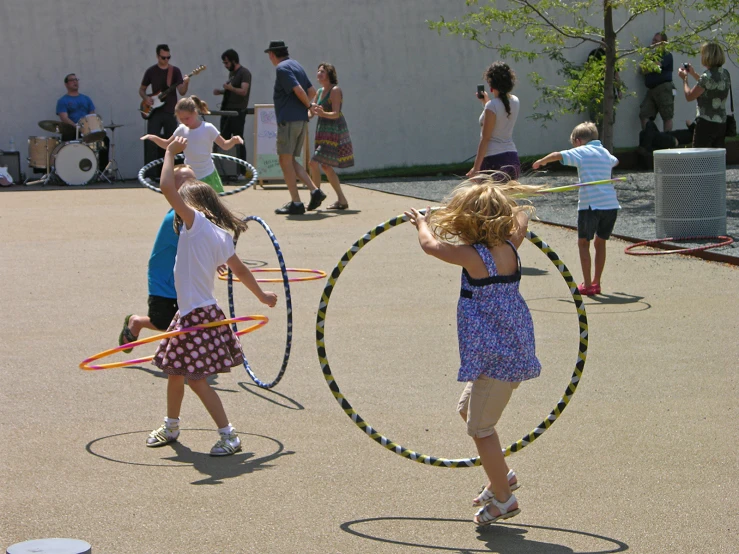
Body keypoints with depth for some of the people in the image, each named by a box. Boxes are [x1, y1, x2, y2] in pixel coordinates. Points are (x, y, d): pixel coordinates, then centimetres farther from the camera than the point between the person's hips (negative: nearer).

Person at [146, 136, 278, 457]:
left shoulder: (196, 222, -15)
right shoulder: (221, 235, 8)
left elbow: (167, 188, -24)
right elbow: (240, 270, 18)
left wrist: (171, 152, -11)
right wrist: (262, 295, 32)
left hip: (196, 316, -9)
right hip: (205, 312, 9)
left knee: (196, 378, -6)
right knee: (174, 370, 22)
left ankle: (228, 436, -3)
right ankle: (171, 427, 38)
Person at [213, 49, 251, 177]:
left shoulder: (244, 73, -9)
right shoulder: (231, 73, 18)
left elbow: (243, 91, -19)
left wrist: (230, 88, -34)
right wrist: (221, 92, 8)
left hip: (238, 112, -9)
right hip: (227, 110, 9)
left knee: (238, 141, -8)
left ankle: (241, 170, -6)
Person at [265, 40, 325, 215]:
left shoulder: (282, 68, -10)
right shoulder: (297, 66, 18)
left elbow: (298, 90, -18)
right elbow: (312, 91, 20)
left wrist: (309, 106, -3)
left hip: (288, 120, -9)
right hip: (302, 120, 9)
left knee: (286, 161, -3)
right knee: (291, 161, 14)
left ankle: (296, 203, -5)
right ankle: (315, 191, 2)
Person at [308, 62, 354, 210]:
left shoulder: (335, 90, -13)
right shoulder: (319, 92, 12)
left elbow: (335, 114, -20)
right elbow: (312, 112, 14)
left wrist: (323, 113, -38)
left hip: (334, 132, -9)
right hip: (323, 131, 9)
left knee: (315, 163, -15)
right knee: (325, 166, 12)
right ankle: (342, 200, 18)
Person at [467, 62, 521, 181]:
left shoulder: (492, 106, -14)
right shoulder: (515, 101, 7)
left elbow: (485, 139, -14)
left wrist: (476, 167, -12)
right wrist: (486, 102, 32)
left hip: (493, 159, -8)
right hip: (512, 157, 8)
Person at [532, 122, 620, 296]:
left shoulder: (581, 152, 0)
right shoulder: (605, 152, 19)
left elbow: (557, 155, -11)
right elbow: (615, 161, 42)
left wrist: (541, 161, 7)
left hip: (591, 204, -6)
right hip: (611, 204, 6)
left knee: (583, 243, 6)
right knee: (600, 242, 18)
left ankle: (587, 285, 3)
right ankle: (596, 282, 23)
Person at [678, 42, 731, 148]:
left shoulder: (707, 77, -17)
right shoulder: (725, 74, 7)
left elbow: (689, 96, -10)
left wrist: (684, 78, 5)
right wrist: (693, 74, 28)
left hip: (706, 124, -8)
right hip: (722, 124, 8)